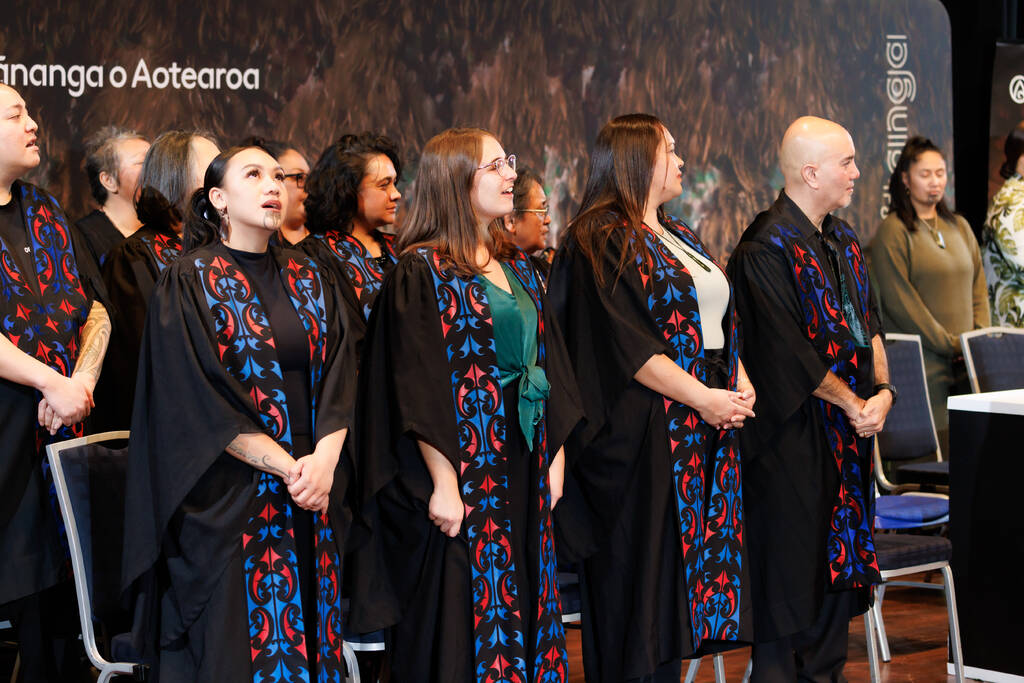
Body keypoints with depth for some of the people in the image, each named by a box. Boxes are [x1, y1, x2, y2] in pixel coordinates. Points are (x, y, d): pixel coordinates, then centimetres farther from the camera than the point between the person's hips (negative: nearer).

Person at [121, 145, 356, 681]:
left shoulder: (308, 282, 12)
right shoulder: (188, 284, -3)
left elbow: (338, 379, 5)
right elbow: (200, 401, -10)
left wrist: (324, 460, -13)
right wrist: (290, 467, -15)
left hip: (313, 497, 5)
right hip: (228, 502, -5)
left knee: (309, 640, 5)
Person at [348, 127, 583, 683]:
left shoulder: (517, 266, 13)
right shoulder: (421, 273, -9)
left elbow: (547, 364, 15)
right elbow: (418, 388, -14)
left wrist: (555, 454, 8)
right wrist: (443, 484, -19)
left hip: (524, 467, 7)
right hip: (465, 473, -7)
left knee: (522, 602, 11)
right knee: (459, 622, -2)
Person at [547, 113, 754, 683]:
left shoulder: (678, 238, 18)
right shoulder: (601, 242, -9)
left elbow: (720, 318, 19)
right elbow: (626, 345, -17)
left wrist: (741, 381, 1)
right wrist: (703, 397, -18)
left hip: (705, 431, 8)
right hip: (643, 434, -8)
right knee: (642, 575, -4)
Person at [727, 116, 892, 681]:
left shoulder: (843, 240, 12)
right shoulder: (768, 248, -15)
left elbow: (867, 320, 13)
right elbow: (788, 348, -19)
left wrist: (883, 388, -3)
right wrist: (850, 401, -13)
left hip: (850, 427, 8)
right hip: (796, 433, -8)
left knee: (838, 559, 11)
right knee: (792, 567, -3)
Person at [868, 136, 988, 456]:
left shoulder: (960, 227, 18)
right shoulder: (893, 231, -3)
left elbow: (978, 289, 18)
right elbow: (900, 302, -10)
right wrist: (951, 345, -10)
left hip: (964, 361, 6)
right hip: (923, 363, -6)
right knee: (936, 451, -10)